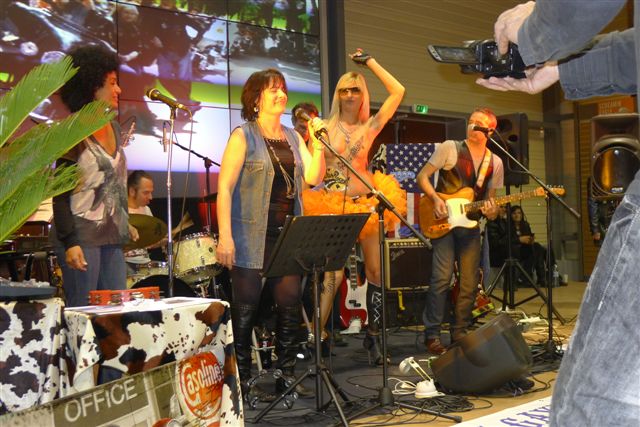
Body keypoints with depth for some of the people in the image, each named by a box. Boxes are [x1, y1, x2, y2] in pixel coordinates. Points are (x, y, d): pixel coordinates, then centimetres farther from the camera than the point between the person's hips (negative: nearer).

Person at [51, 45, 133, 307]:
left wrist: (125, 225, 17)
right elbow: (61, 193, -11)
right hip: (82, 235, -7)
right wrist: (69, 242, -19)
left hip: (112, 237, 7)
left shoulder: (113, 129, 13)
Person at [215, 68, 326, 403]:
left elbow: (314, 178, 6)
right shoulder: (243, 137, -3)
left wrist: (317, 140, -4)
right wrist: (225, 237, -17)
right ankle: (243, 383, 13)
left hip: (289, 235, 6)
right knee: (245, 309, 1)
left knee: (291, 304, 6)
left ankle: (287, 376, 21)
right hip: (253, 236, -5)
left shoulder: (293, 138, 15)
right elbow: (224, 188, -10)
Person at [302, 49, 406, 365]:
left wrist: (370, 62, 8)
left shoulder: (370, 126, 7)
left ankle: (373, 336, 18)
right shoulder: (324, 128, 5)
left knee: (376, 270, 4)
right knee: (334, 273, -12)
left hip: (367, 204, 2)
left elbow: (398, 91, 2)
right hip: (332, 206, -2)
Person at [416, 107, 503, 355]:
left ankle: (459, 334, 17)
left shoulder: (495, 163, 10)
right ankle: (431, 335, -6)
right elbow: (422, 177, -1)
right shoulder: (449, 148, -1)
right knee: (442, 277, -14)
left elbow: (491, 199, 14)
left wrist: (491, 211, -9)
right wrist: (435, 199, -17)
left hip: (470, 225, 4)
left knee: (469, 283, 3)